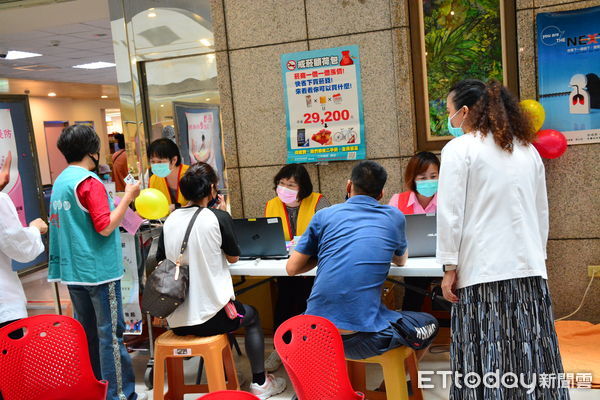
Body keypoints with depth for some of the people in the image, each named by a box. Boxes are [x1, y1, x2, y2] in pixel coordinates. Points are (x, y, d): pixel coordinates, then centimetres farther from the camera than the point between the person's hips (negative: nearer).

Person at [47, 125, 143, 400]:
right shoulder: (89, 181, -15)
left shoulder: (60, 181, 11)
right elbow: (105, 227, -19)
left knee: (88, 333, 17)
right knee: (110, 334, -1)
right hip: (99, 271, -9)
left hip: (73, 271, 9)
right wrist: (128, 197, -14)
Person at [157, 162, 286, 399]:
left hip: (176, 321, 5)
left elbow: (161, 262, 11)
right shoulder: (218, 217, -12)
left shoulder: (170, 220, 1)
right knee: (252, 317, 27)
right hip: (210, 317, -5)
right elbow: (233, 257, 2)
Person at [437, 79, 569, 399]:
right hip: (528, 267, 6)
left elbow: (451, 214, -8)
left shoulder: (459, 149, -4)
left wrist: (449, 268, -4)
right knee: (532, 355, 9)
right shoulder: (528, 150, 14)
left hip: (481, 270, -6)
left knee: (487, 361, -1)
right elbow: (542, 213, 18)